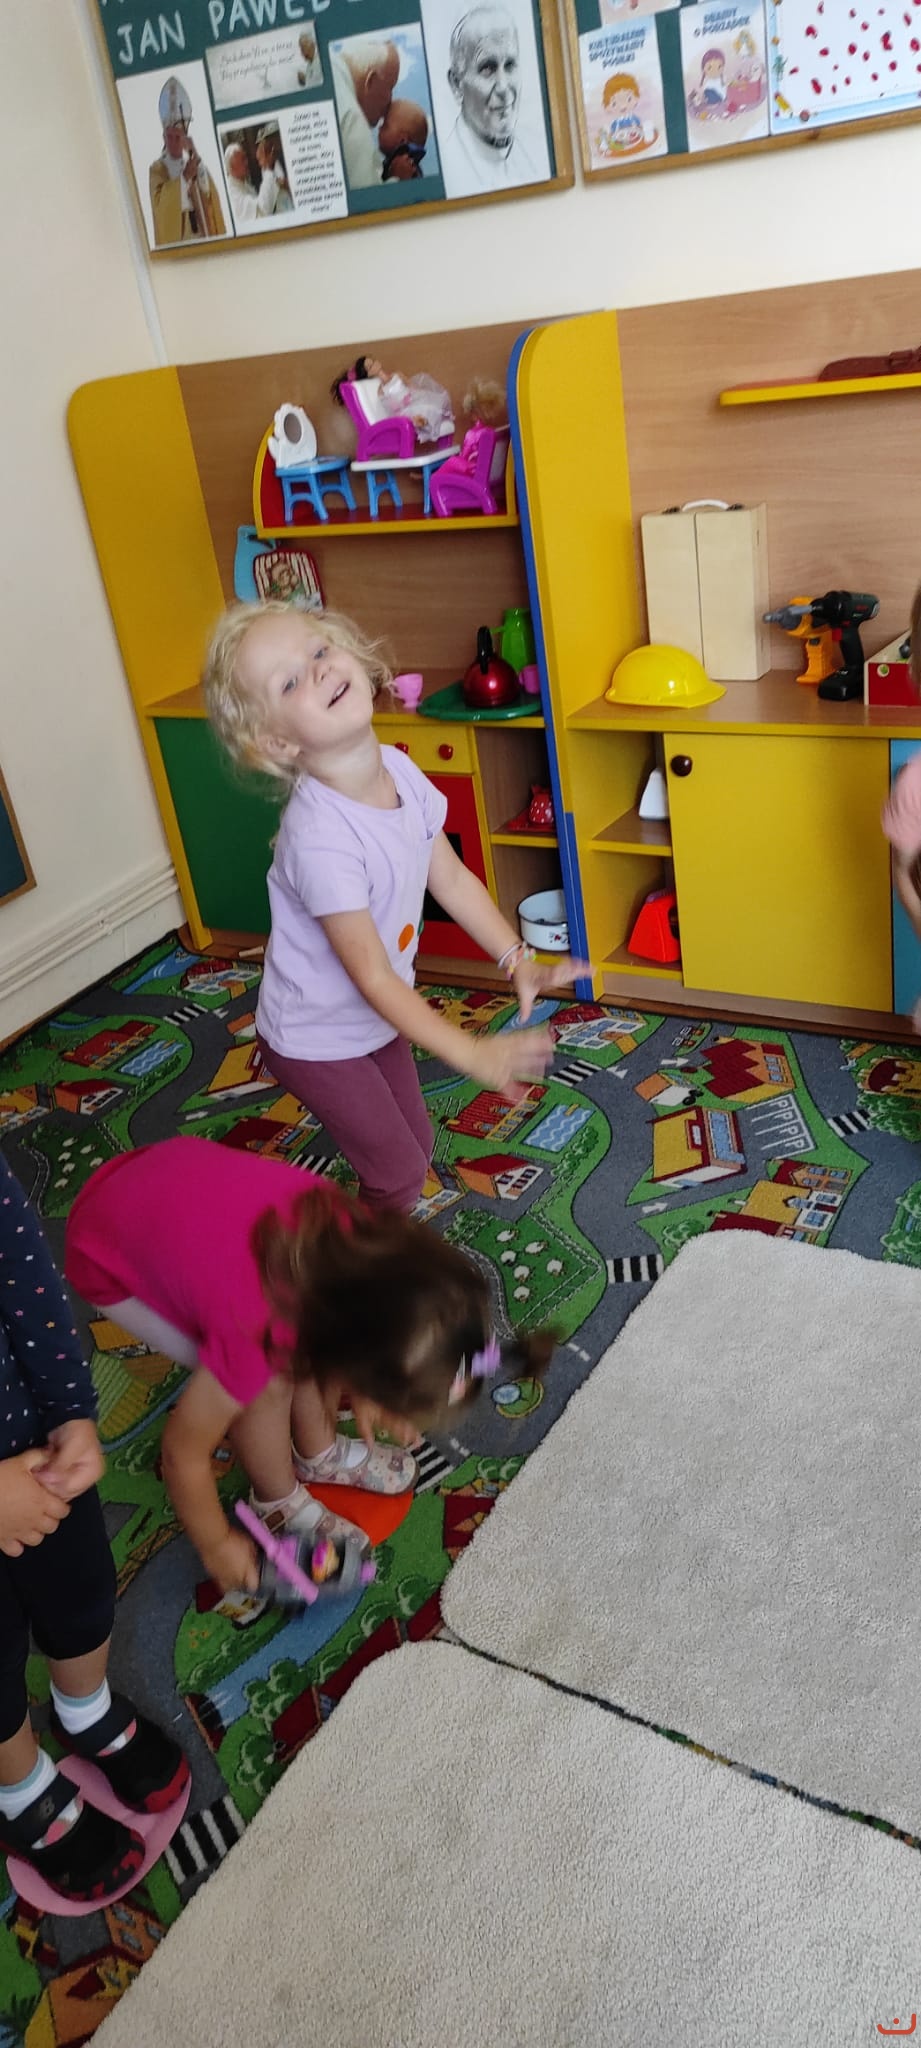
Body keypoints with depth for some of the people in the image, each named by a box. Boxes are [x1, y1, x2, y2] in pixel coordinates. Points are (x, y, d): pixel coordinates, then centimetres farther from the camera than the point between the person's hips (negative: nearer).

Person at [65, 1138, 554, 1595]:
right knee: (269, 1383, -13)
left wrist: (367, 1397, 13)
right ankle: (279, 1502, 15)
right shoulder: (256, 1333, -36)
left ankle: (319, 1452, 25)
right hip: (110, 1258, -5)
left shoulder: (364, 1244, -22)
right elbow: (182, 1452, -19)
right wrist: (217, 1545, -2)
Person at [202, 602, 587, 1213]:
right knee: (399, 1170, 6)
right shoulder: (320, 839, -37)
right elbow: (374, 978, -31)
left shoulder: (400, 771, -14)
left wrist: (519, 960, -6)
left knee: (414, 1145, 21)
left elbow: (451, 877, 0)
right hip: (317, 1040, -7)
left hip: (377, 1017, 7)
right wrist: (473, 1053, -31)